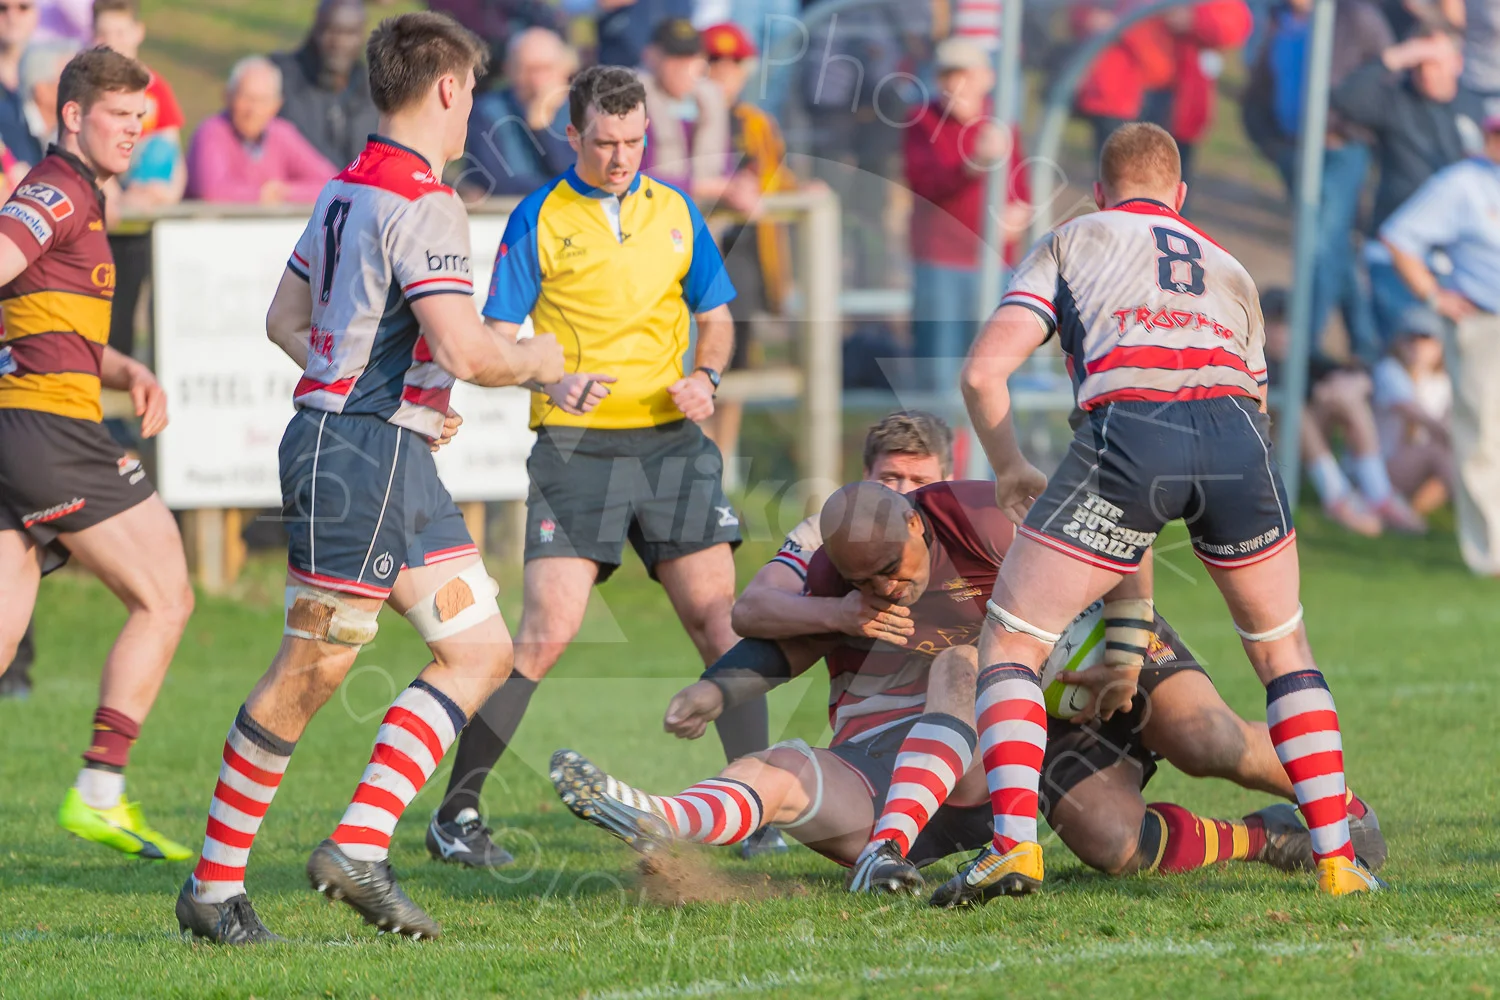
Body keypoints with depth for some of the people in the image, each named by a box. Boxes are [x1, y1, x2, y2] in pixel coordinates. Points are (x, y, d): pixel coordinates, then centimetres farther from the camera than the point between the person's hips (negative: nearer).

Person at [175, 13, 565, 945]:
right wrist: (537, 359, -3)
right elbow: (466, 352, -23)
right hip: (363, 456, -10)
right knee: (310, 674, -5)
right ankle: (215, 885, 0)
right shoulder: (423, 204, -16)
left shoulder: (346, 189, 14)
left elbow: (287, 320, 21)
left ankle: (360, 844, 8)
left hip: (400, 463, 10)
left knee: (482, 649, 10)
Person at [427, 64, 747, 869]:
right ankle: (455, 815, -4)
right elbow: (496, 338, -2)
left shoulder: (675, 212, 11)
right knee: (547, 633, -12)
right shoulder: (539, 219, -1)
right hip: (576, 447, -4)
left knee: (717, 618, -2)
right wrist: (553, 381, -21)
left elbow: (716, 317, 19)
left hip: (671, 441, 4)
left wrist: (705, 378, -2)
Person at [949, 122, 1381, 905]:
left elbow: (983, 372, 13)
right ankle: (1336, 858, 16)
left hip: (1126, 427, -3)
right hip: (1235, 426, 3)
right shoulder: (1229, 270, 37)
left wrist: (1009, 472, 33)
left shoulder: (1071, 242, 27)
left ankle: (1014, 844, -9)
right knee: (1281, 649, 25)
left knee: (1008, 645, 10)